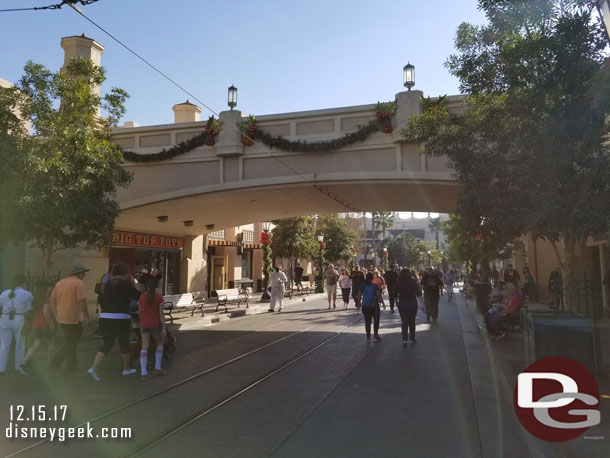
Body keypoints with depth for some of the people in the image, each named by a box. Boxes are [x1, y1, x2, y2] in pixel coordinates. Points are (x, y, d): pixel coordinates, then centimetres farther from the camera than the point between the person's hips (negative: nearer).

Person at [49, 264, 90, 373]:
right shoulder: (79, 283, -11)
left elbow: (52, 299, 14)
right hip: (74, 319, -8)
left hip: (61, 319, 8)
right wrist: (86, 316, -7)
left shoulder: (60, 283, 12)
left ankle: (72, 366, 24)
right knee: (72, 343, 4)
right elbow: (82, 302, -17)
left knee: (70, 342, 18)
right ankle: (55, 363, -1)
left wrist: (57, 315, 20)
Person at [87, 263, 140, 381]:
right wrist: (133, 283, 8)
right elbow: (138, 296, 0)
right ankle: (126, 369, 27)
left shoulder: (108, 283, 10)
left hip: (104, 317, 5)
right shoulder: (125, 284, -7)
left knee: (107, 344, 14)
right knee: (124, 343, 13)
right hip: (121, 318, -5)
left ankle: (93, 368, -2)